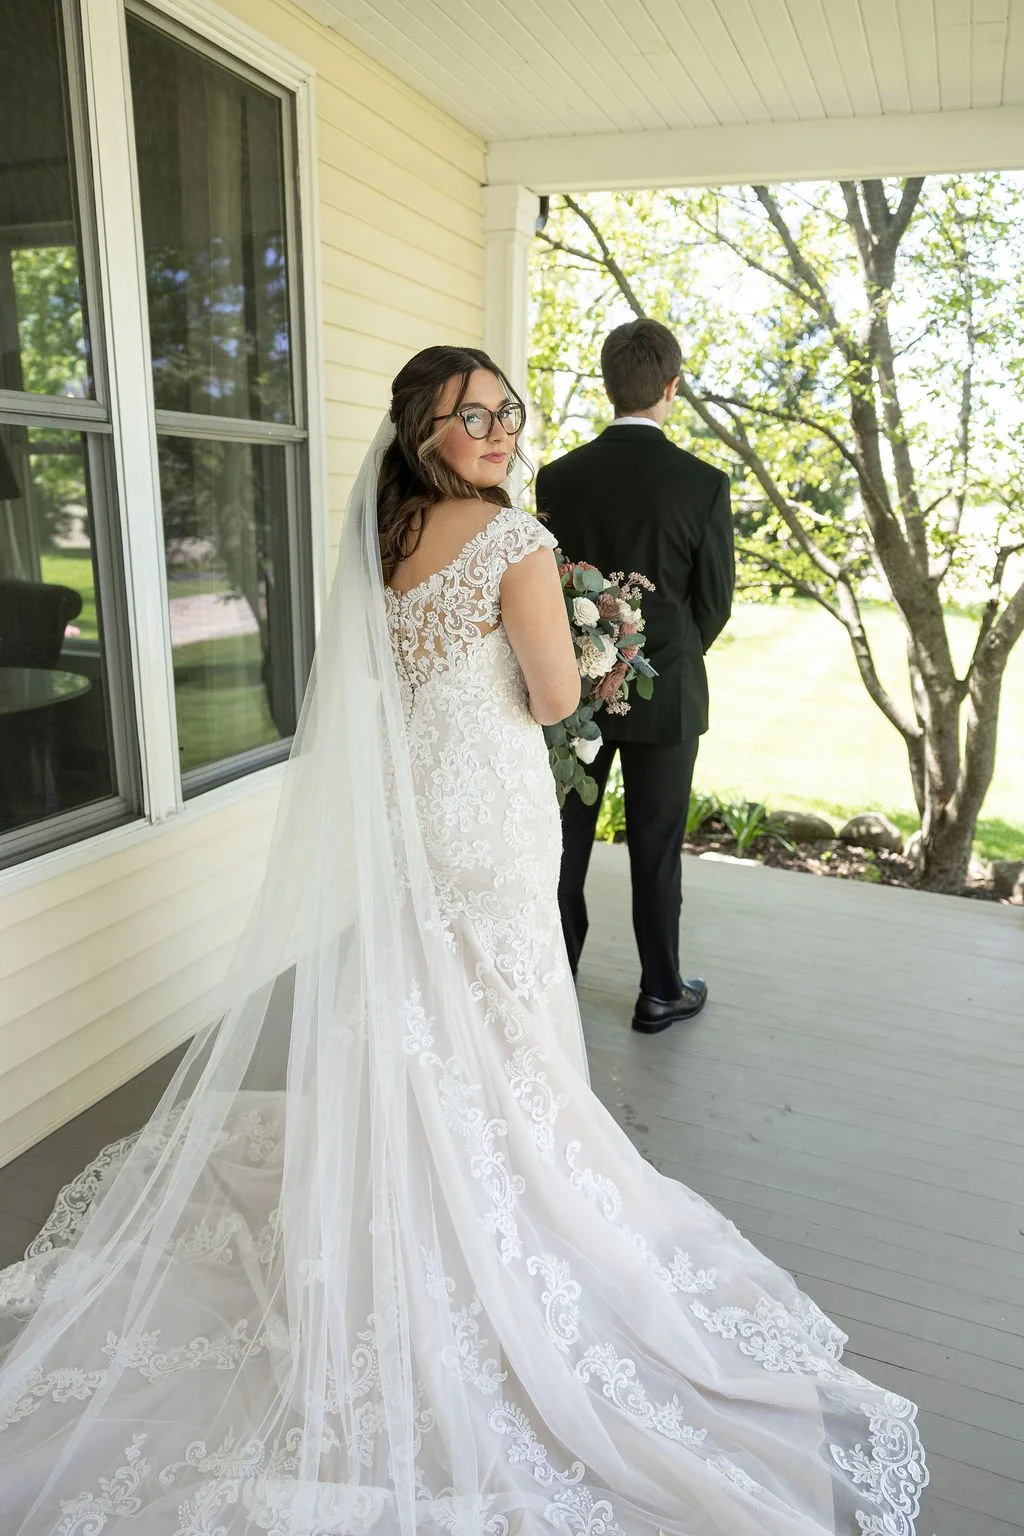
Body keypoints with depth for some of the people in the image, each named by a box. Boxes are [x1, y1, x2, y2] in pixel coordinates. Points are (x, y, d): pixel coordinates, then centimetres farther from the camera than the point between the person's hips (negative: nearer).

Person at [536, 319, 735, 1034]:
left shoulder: (558, 477, -5)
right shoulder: (704, 483, -11)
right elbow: (715, 603, -4)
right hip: (666, 696, -2)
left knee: (566, 841, 14)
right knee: (656, 847, 9)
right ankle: (661, 992, 22)